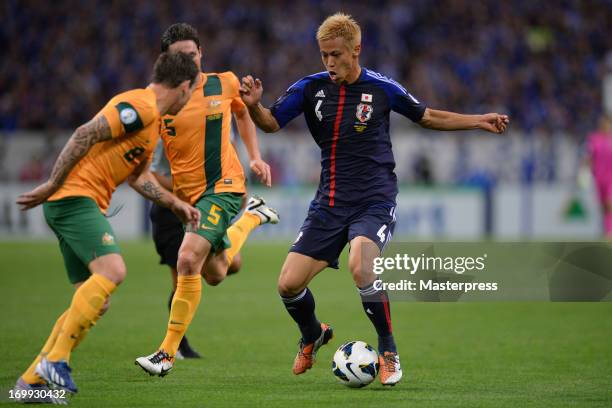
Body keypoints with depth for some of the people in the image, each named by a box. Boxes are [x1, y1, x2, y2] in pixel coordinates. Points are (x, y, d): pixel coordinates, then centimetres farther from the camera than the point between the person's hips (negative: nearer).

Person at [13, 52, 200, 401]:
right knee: (112, 270, -26)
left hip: (86, 205, 10)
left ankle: (33, 379, 10)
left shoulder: (153, 119, 20)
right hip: (75, 197, -10)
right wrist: (52, 185, -19)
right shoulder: (141, 107, -13)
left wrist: (176, 204, 25)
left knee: (96, 302, 6)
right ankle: (55, 360, -25)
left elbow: (138, 176, 28)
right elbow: (85, 135, -20)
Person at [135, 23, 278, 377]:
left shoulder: (225, 84, -3)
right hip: (186, 194, 4)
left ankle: (168, 353, -14)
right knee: (214, 274, 19)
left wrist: (255, 158, 11)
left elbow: (243, 114, 19)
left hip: (223, 186, -4)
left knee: (189, 260, -24)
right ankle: (251, 217, 48)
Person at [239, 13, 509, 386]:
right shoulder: (311, 88, 1)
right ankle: (313, 335, 29)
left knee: (360, 267, -32)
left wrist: (479, 121, 7)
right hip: (329, 202, 3)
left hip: (374, 201, -3)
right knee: (289, 284, -6)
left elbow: (426, 117, 12)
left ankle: (389, 352, -11)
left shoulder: (382, 88, -3)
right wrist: (254, 105, -18)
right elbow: (271, 123, 4)